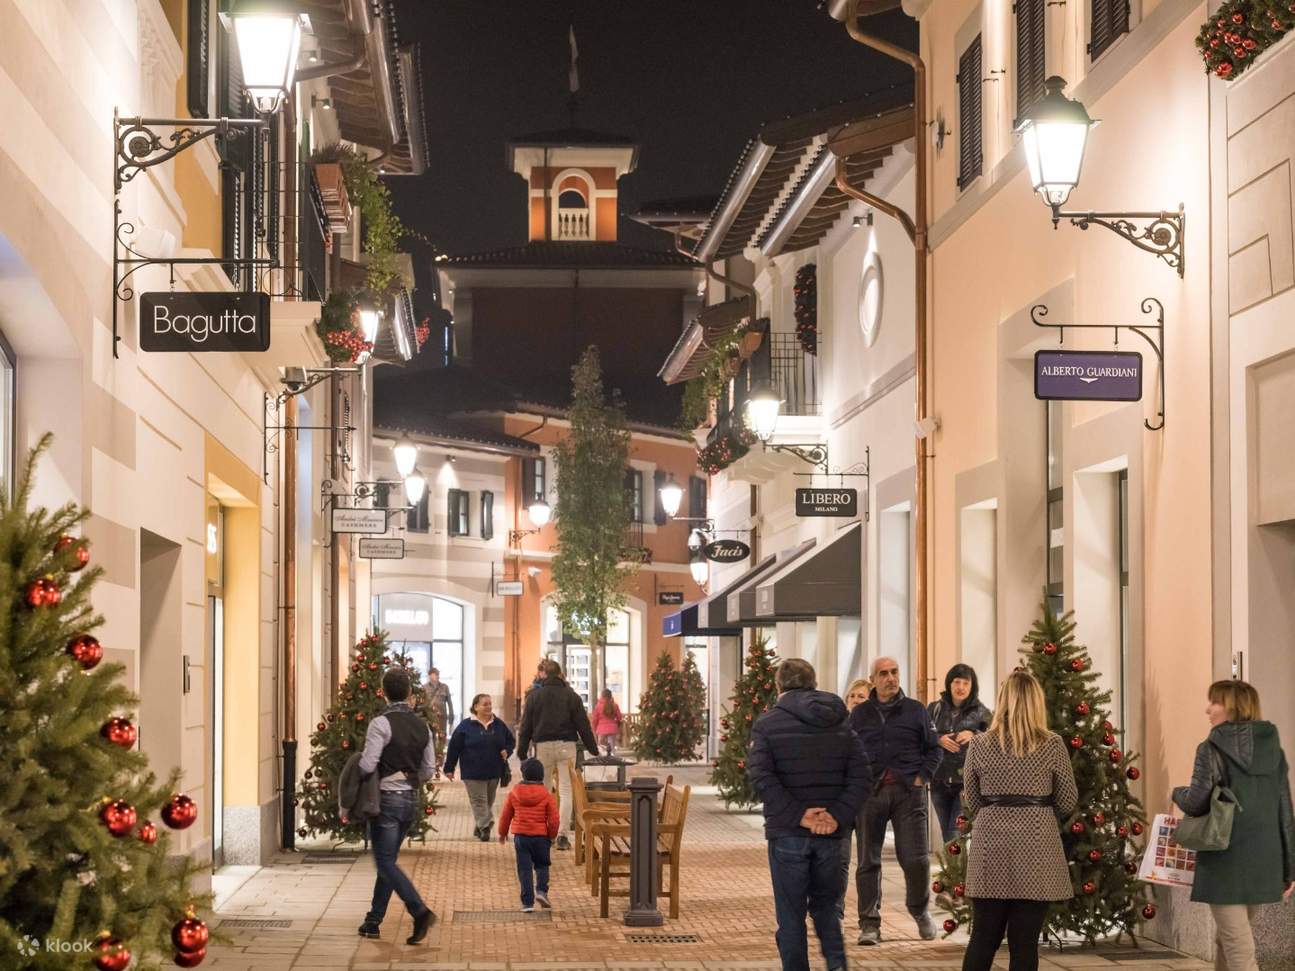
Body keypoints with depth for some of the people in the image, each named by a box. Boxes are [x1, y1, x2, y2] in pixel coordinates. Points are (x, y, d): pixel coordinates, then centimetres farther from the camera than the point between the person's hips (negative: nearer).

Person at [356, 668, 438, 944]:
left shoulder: (381, 724, -15)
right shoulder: (422, 725, 6)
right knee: (387, 861, 15)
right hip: (410, 800, 7)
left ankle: (420, 912, -18)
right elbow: (429, 770, 10)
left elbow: (367, 766, -20)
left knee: (386, 863, -4)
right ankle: (372, 921, 20)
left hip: (386, 799, -7)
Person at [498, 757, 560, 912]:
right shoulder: (547, 796, -6)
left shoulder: (514, 793, -2)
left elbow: (505, 816, 7)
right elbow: (553, 820, -6)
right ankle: (541, 890, -4)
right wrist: (552, 835, 11)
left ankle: (527, 902, 1)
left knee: (524, 869, 4)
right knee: (542, 865, 18)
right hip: (541, 837, 0)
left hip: (520, 836, 1)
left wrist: (502, 833, 23)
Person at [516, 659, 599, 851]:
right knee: (566, 791, 0)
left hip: (543, 745, 0)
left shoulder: (534, 696, 2)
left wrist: (522, 750, 10)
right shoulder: (571, 696, 2)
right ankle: (563, 836, -8)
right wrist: (593, 748, 10)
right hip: (566, 745, 0)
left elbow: (526, 726, 3)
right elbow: (583, 725, 3)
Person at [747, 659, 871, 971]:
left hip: (787, 832, -3)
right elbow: (861, 776, -2)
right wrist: (839, 816, -10)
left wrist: (797, 815, -18)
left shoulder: (767, 724, -3)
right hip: (832, 834, 3)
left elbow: (760, 776, -17)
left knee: (791, 915, 6)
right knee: (825, 905, 17)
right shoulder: (841, 725, 8)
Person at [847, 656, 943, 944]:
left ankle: (920, 910, 20)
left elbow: (933, 748, 11)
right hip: (870, 791, 1)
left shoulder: (916, 710, 8)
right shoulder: (860, 714, 10)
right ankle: (869, 923, 9)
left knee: (915, 858, -5)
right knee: (868, 861, 2)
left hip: (908, 791, -1)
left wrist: (922, 777, 0)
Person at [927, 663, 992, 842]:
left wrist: (974, 736, -24)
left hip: (967, 782, -4)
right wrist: (939, 740, -12)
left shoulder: (981, 713, 0)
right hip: (940, 781, 4)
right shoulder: (935, 708, 7)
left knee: (956, 837, -11)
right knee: (947, 837, 11)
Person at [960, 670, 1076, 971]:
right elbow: (1068, 802, 3)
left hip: (991, 847, 2)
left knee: (983, 939, 11)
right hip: (1036, 847, -2)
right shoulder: (1052, 745, -5)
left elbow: (972, 803, 8)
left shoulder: (978, 744, 0)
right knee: (1024, 943, 2)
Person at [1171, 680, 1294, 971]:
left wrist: (1177, 793, 10)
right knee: (1227, 939, 22)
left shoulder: (1213, 748, -8)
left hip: (1226, 859, -6)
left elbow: (1196, 803, -14)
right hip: (1263, 861, 6)